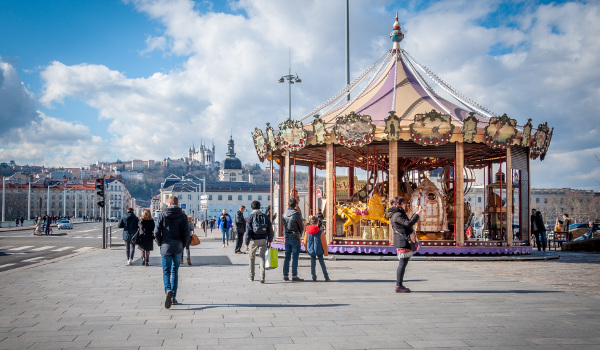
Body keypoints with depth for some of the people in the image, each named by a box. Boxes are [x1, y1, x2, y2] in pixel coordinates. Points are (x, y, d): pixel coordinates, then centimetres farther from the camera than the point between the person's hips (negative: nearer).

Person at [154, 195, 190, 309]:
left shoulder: (162, 215, -3)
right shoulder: (183, 216, -1)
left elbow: (157, 232, -6)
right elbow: (187, 233, -4)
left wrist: (160, 244, 7)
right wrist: (182, 245, 8)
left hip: (166, 247, -1)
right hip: (178, 249, 1)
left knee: (166, 272, 4)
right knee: (175, 271, 14)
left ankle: (168, 290, -23)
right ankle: (173, 297, 14)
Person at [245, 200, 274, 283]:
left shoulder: (251, 217, -7)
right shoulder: (265, 217, 3)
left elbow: (248, 230, -11)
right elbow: (270, 229, 6)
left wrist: (246, 243, -8)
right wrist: (269, 240, 18)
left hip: (253, 240, -2)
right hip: (263, 240, 2)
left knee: (252, 258, 15)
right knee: (262, 258, 3)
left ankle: (251, 276, 25)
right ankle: (262, 277, -8)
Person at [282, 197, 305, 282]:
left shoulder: (284, 214, 2)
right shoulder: (296, 214, -14)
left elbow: (284, 225, 9)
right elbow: (301, 226, -4)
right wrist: (300, 233, 15)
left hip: (287, 237, 5)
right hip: (295, 237, -5)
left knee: (287, 257, 10)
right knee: (295, 257, -1)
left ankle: (285, 275, 13)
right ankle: (294, 276, 0)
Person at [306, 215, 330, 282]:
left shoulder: (307, 231, -5)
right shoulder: (320, 232, -14)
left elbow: (305, 242, 5)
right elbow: (323, 243, -9)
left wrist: (307, 249, 21)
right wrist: (325, 251, 1)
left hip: (311, 250, 2)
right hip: (319, 250, -2)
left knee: (312, 263, 10)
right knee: (322, 263, 7)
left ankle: (314, 278, 10)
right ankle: (326, 278, 9)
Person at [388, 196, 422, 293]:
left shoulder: (399, 213, 20)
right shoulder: (397, 215, -13)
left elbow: (408, 222, 26)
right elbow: (408, 224, -22)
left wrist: (416, 213, 25)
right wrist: (417, 214, -16)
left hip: (404, 242, 11)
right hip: (402, 242, -11)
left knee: (403, 263, 12)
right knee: (402, 263, -10)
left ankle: (400, 285, 15)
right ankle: (399, 286, -9)